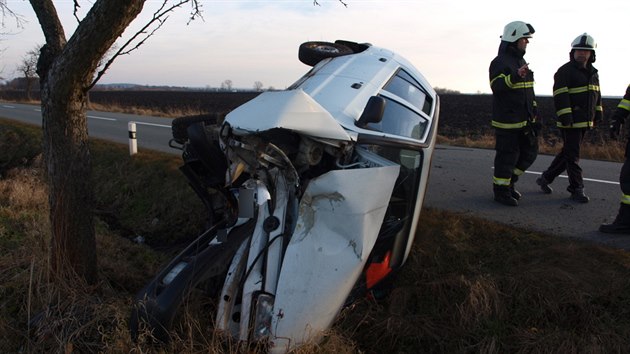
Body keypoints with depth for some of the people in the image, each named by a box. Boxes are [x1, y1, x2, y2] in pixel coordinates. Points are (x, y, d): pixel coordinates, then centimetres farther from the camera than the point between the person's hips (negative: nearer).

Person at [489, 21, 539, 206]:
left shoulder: (521, 61, 18)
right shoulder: (500, 62, -12)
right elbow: (497, 86, -29)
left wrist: (533, 112, 24)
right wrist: (516, 76, -43)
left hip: (524, 120, 9)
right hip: (507, 121, -9)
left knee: (530, 151, 12)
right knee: (507, 156, -3)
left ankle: (508, 181, 27)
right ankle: (501, 191, 10)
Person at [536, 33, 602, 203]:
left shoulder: (592, 73, 15)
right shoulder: (565, 71, -10)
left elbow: (596, 94, 24)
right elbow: (560, 96, -17)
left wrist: (598, 113, 19)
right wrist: (565, 117, -24)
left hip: (585, 122, 8)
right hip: (570, 121, -8)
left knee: (567, 153, 13)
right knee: (572, 155, -3)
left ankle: (546, 178, 25)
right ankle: (577, 189, 4)